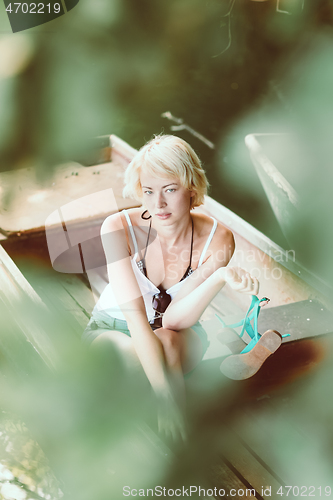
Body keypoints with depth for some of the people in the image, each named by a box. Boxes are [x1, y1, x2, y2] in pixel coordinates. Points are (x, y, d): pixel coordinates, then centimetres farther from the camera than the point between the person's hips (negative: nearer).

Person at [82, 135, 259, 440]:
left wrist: (222, 277, -43)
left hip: (182, 337, 1)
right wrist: (165, 395, -45)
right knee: (135, 354, -37)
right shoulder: (119, 228, -26)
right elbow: (135, 315, -34)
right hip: (113, 331, 0)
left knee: (167, 341, -37)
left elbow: (173, 319, -26)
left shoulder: (217, 239, -20)